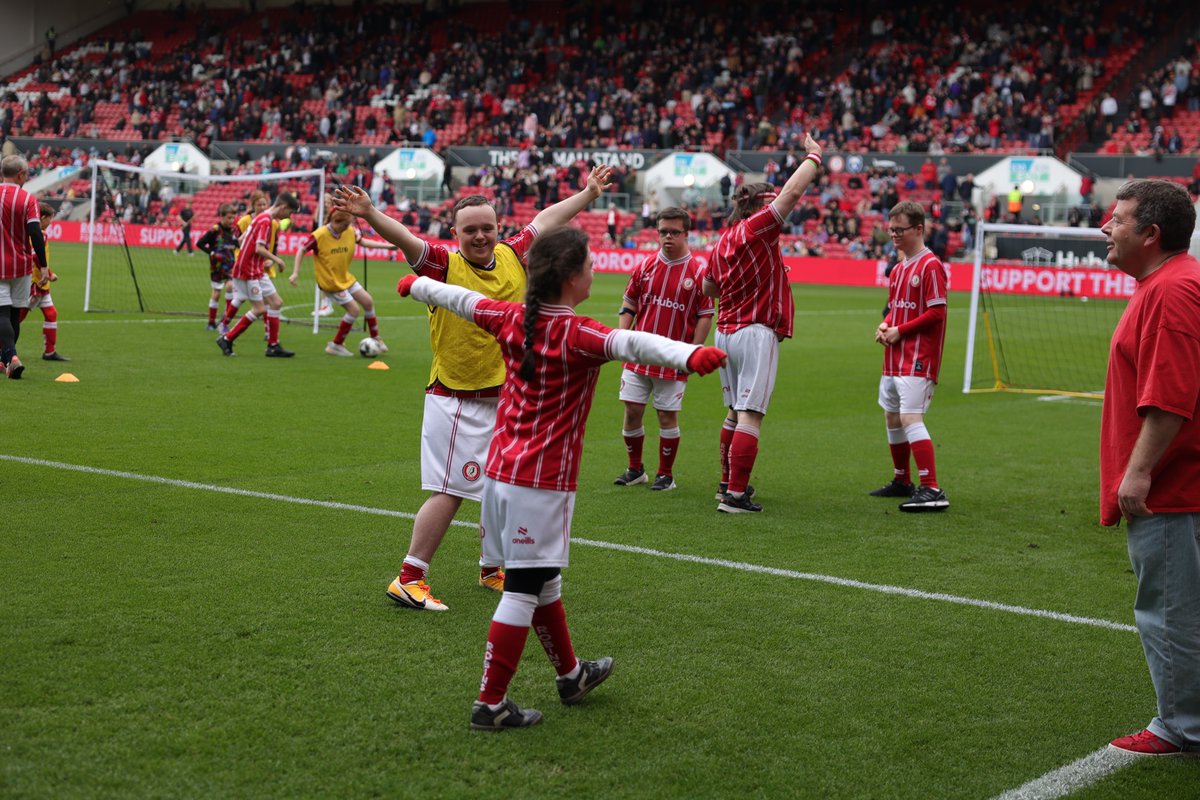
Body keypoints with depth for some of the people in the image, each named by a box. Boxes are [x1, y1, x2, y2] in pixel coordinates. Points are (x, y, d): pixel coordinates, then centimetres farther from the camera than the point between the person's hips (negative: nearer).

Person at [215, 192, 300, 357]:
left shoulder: (263, 218, 14)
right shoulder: (266, 220, -17)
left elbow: (242, 239, 19)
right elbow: (259, 248, -25)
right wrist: (277, 260, -13)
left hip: (256, 271, 10)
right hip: (248, 271, -10)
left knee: (276, 303, 6)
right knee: (259, 308, -8)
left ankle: (273, 346, 7)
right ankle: (226, 339, 2)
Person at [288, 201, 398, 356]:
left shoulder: (351, 231, -8)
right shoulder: (319, 235, -24)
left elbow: (362, 241, 9)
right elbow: (302, 251, -13)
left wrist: (387, 246, 6)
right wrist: (295, 273, -16)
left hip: (345, 277, 7)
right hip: (330, 282, -7)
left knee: (368, 301, 8)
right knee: (353, 310, -10)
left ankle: (375, 338, 28)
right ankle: (336, 345, 5)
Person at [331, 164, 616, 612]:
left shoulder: (512, 257, 5)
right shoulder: (445, 265, -10)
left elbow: (546, 220, 20)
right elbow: (404, 238, -26)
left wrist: (588, 193, 31)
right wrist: (370, 214, -43)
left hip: (507, 398, 6)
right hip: (456, 401, -6)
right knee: (449, 491, -7)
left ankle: (492, 570, 33)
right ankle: (408, 579, 1)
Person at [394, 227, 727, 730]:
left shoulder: (512, 320, 4)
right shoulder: (578, 336, -17)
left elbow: (462, 300, 22)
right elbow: (630, 344, -36)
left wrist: (417, 285, 41)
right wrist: (689, 355, -53)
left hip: (501, 472, 8)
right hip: (543, 484, -8)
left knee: (544, 581, 21)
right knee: (524, 590, -2)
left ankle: (570, 675, 38)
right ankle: (490, 704, 3)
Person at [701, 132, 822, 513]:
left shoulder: (723, 241, 13)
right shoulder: (757, 228, -10)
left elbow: (708, 286, 25)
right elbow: (793, 190, -12)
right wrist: (813, 156, 2)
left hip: (726, 331, 9)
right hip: (756, 332, -9)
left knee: (735, 413, 19)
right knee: (750, 415, -9)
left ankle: (728, 483, 28)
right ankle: (735, 495, -12)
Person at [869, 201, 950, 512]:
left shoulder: (931, 266, -12)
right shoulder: (898, 269, 16)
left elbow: (937, 313, -16)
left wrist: (900, 331, -14)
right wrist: (885, 326, 4)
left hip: (918, 360, -10)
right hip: (894, 358, 10)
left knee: (910, 418, -18)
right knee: (892, 417, 16)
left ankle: (932, 491, -19)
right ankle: (902, 482, 31)